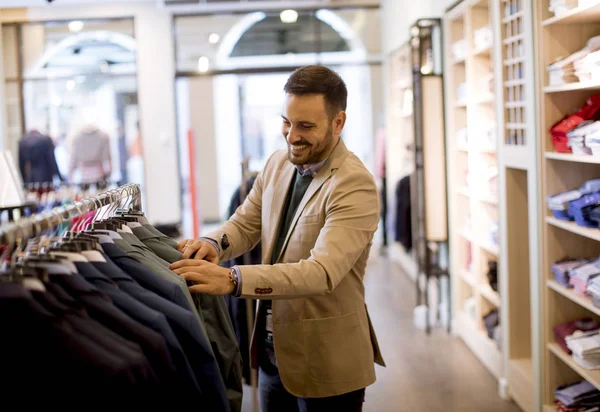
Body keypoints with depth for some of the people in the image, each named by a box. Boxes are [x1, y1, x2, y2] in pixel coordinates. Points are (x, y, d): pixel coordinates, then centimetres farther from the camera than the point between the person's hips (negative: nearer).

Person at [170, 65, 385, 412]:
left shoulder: (356, 186, -21)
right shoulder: (278, 165, 2)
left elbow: (322, 272, -31)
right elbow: (246, 223, 10)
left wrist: (233, 280, -41)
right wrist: (213, 243, -14)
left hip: (325, 360, -6)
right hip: (272, 349, 7)